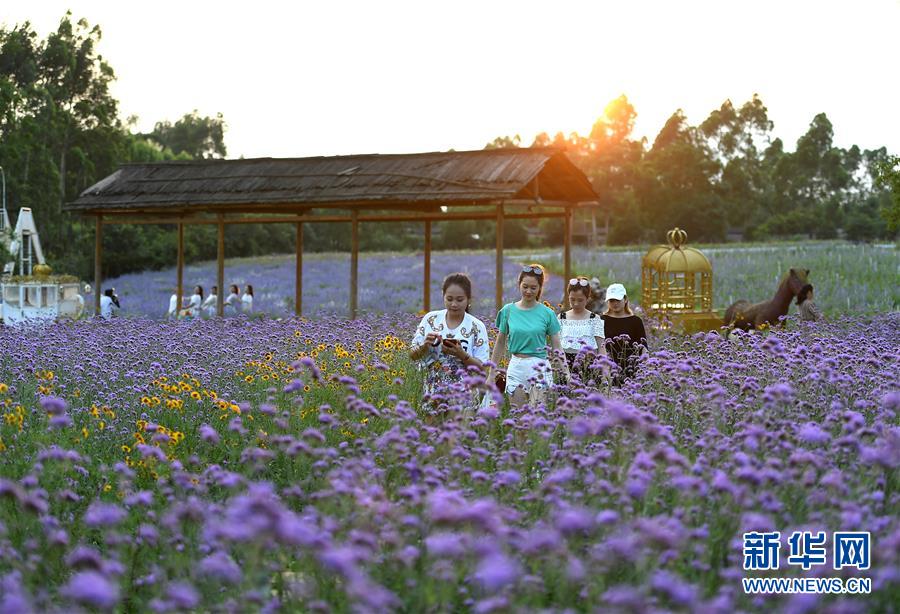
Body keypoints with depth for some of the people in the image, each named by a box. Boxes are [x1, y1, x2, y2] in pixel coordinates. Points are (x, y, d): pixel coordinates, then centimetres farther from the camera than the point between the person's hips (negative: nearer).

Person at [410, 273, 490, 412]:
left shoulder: (476, 326, -4)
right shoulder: (430, 319, 2)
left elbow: (481, 367, -5)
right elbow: (413, 355, 7)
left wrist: (461, 355, -21)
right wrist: (425, 346, -14)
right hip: (432, 393, 2)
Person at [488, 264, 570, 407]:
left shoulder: (547, 313, -1)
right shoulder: (508, 310, 4)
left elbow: (557, 348, 4)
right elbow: (500, 344, 12)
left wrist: (567, 376, 0)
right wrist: (491, 375, 12)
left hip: (539, 368, -2)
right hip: (516, 367, 2)